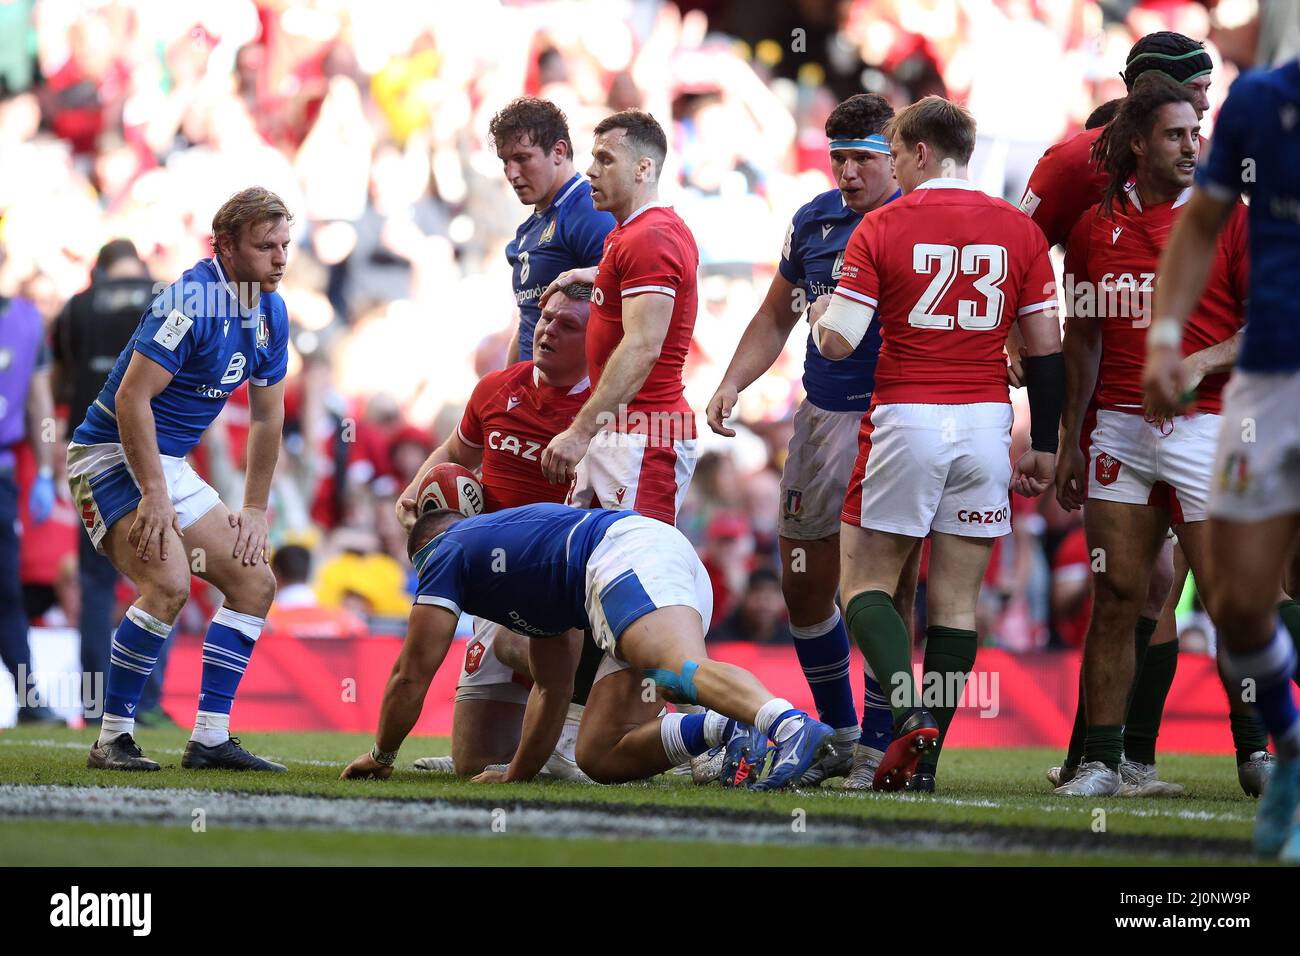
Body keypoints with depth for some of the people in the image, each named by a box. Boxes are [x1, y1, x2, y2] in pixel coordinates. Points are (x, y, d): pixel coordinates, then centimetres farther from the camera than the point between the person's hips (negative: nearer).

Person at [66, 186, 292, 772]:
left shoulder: (270, 313, 5)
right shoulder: (192, 301, -22)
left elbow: (267, 418, 15)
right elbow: (131, 399, -25)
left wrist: (255, 510, 12)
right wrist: (154, 495, -24)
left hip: (170, 465, 9)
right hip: (110, 456, -9)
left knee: (254, 582, 5)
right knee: (168, 583, -26)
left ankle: (210, 739, 5)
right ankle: (111, 740, -17)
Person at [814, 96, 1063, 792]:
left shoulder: (882, 227, -5)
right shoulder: (1019, 231, 4)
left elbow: (838, 342, -8)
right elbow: (1045, 347, 5)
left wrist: (822, 313, 14)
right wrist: (1044, 446, 12)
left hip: (905, 418, -3)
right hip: (986, 420, 3)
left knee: (865, 583, 7)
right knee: (956, 598, 6)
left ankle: (909, 713, -16)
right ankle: (924, 760, 3)